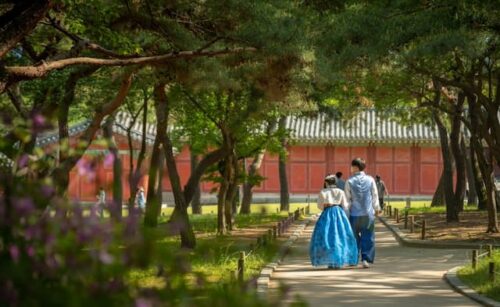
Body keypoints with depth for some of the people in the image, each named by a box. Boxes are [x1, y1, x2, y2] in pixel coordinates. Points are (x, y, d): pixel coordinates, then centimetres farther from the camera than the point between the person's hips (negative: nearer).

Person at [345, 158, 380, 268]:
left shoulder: (349, 181, -5)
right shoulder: (370, 179, -1)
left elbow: (347, 199, -3)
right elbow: (375, 196, 5)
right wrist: (376, 208, 18)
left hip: (355, 213, 0)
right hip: (368, 213, 1)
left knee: (354, 236, 12)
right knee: (367, 237, 6)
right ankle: (366, 259, -2)